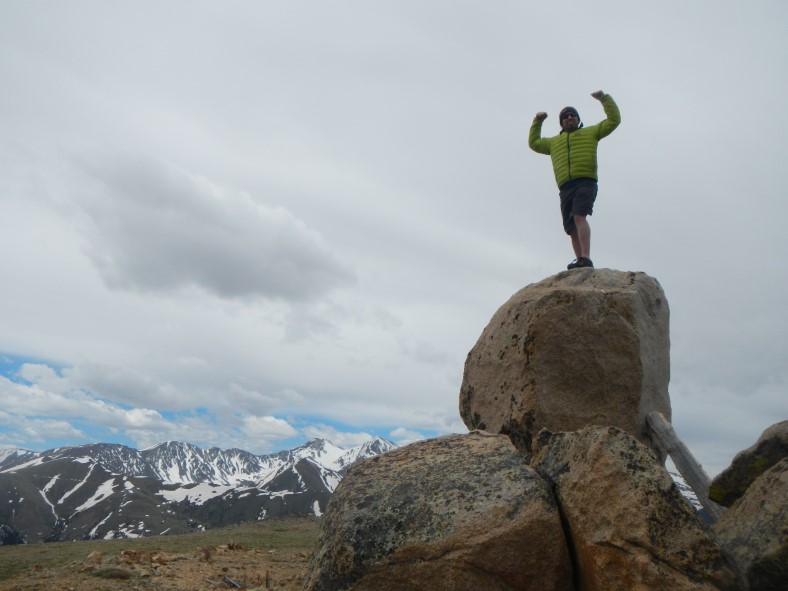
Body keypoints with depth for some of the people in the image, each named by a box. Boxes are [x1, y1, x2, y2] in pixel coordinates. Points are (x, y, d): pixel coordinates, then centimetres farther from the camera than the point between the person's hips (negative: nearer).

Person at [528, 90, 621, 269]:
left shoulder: (590, 132, 23)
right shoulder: (554, 142, 33)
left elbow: (614, 119, 20)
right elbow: (534, 143, 43)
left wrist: (604, 98, 14)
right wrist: (537, 122, 37)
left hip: (586, 182, -5)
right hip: (566, 188, 5)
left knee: (579, 216, -27)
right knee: (572, 228, -2)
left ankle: (585, 259, -38)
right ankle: (580, 260, -1)